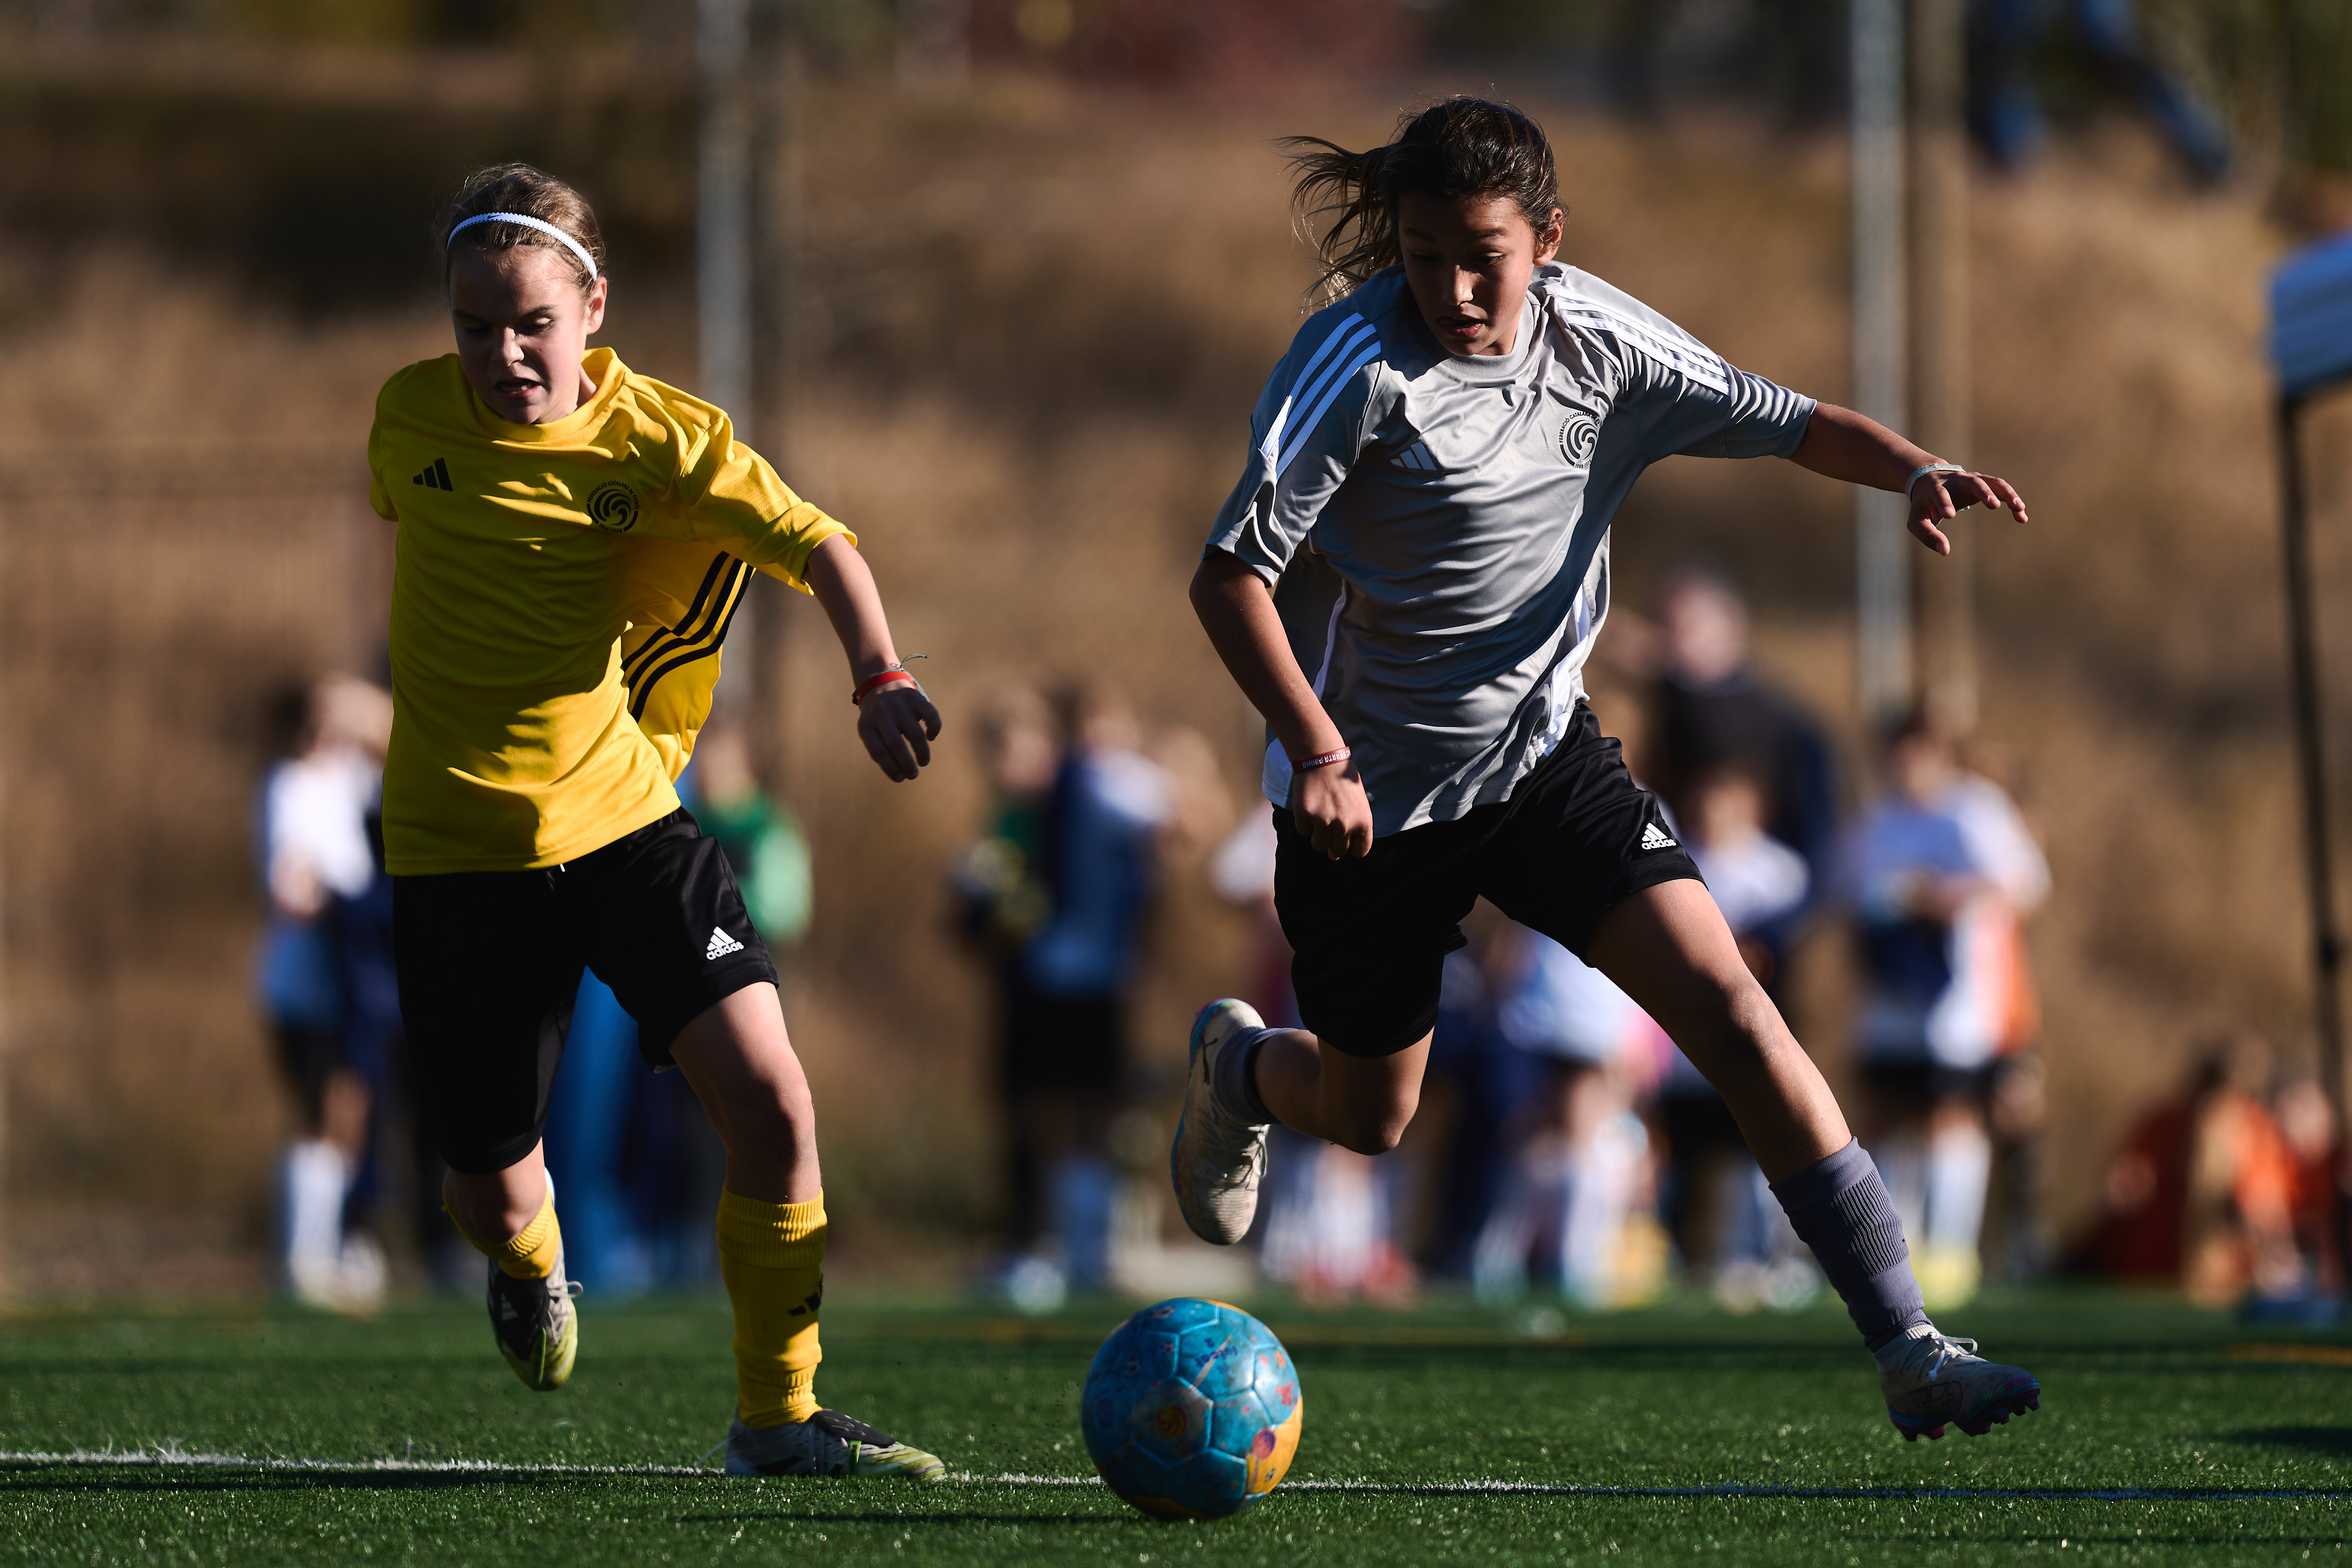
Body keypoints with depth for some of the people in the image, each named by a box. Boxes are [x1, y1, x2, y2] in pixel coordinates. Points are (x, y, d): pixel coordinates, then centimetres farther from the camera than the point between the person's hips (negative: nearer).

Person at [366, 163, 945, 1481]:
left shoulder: (659, 436, -9)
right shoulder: (412, 417, -2)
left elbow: (817, 544, -15)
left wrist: (881, 677, -33)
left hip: (627, 824, -1)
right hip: (457, 852, 1)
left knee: (770, 1096, -17)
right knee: (492, 1190, 5)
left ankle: (778, 1417, -3)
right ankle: (532, 1265, 46)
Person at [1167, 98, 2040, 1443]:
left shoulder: (1598, 337, -6)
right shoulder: (1362, 359, -21)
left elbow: (1778, 419, 4)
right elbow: (1232, 574, -21)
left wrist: (1914, 469, -16)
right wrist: (1316, 751, -32)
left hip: (1545, 751, 3)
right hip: (1372, 793, -3)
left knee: (1726, 1002, -15)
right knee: (1368, 1116, 12)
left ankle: (1907, 1347, -16)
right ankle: (1239, 1066, 52)